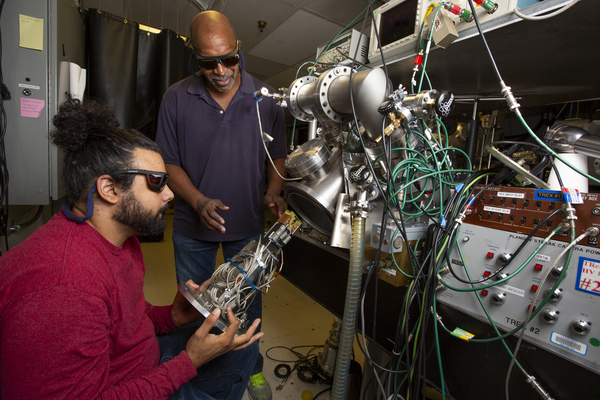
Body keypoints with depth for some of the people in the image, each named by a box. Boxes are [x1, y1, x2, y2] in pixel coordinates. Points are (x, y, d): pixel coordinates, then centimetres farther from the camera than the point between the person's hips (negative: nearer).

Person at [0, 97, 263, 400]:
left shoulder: (118, 235, -4)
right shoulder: (60, 290, -35)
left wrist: (170, 316, -9)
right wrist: (189, 362, -26)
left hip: (146, 363, 8)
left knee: (243, 344, 10)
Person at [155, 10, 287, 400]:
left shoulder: (266, 99, -5)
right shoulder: (176, 99, -6)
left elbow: (278, 156, 2)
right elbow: (169, 162, -2)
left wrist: (273, 191, -17)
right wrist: (199, 202, -18)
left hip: (249, 226, 0)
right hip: (193, 226, 1)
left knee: (248, 302, 17)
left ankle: (252, 367, 44)